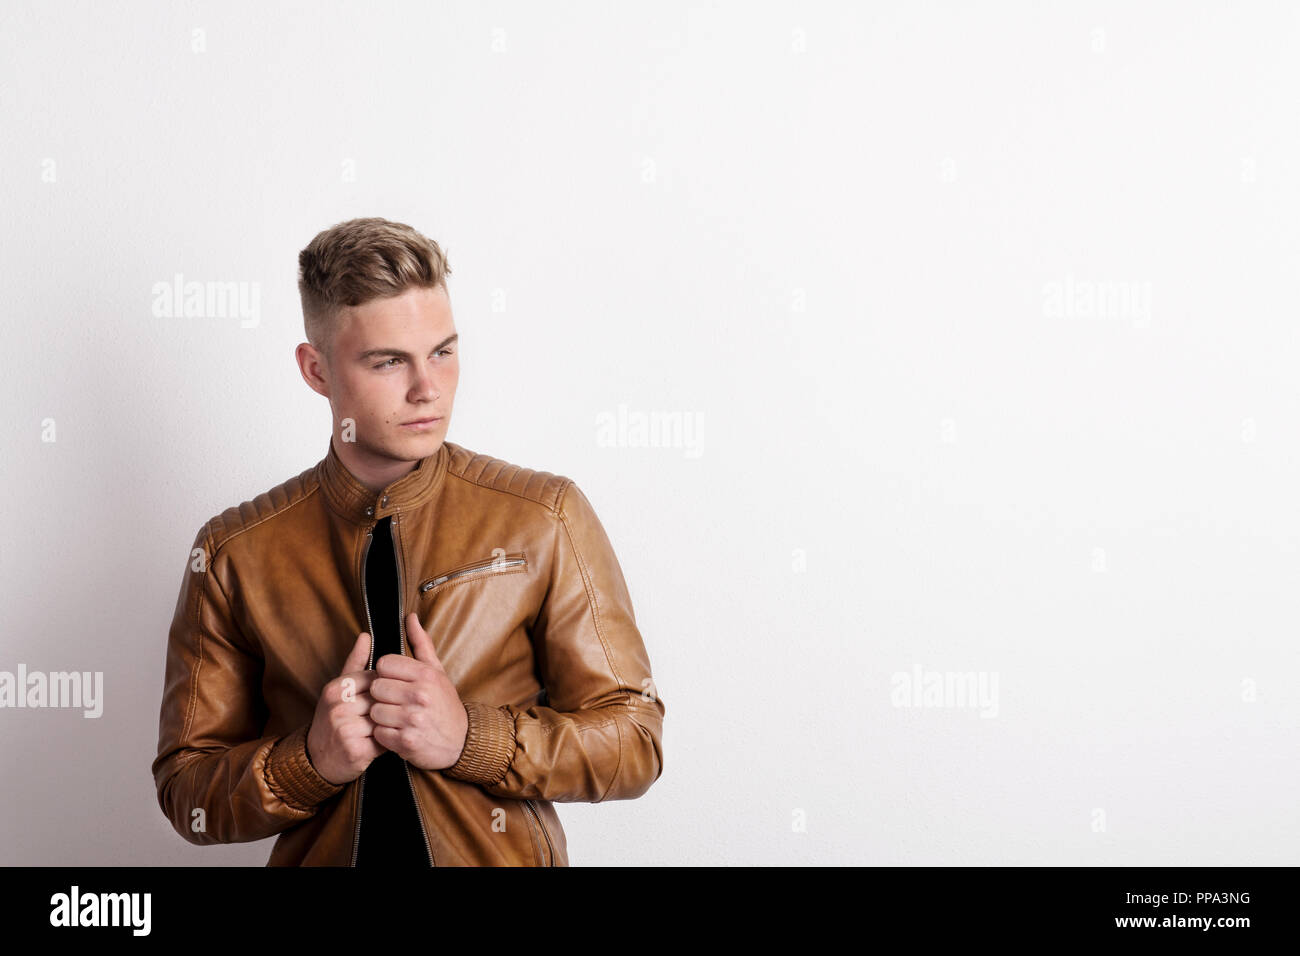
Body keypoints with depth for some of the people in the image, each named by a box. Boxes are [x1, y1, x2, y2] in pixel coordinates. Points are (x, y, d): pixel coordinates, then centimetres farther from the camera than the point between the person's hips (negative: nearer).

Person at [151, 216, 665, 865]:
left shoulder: (546, 520, -2)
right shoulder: (233, 556, 0)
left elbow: (634, 744, -1)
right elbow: (186, 793, 3)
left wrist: (468, 738, -14)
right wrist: (314, 760, -14)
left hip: (504, 856, -1)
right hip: (321, 857, 1)